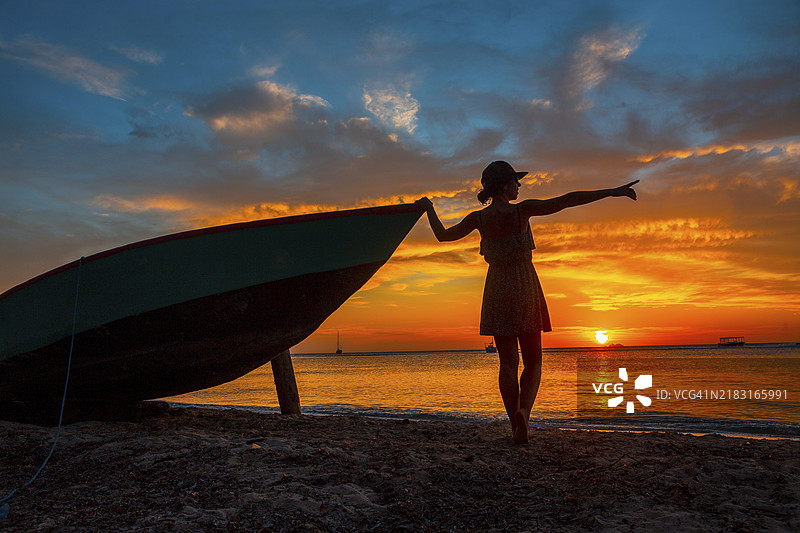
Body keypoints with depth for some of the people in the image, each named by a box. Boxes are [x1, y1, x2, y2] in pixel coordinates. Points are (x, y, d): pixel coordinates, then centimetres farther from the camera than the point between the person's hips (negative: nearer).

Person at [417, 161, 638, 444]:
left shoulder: (478, 218, 0)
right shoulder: (522, 210, -9)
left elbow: (442, 234, 11)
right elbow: (568, 200, -13)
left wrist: (429, 208, 27)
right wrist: (613, 192, -10)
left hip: (497, 292, 3)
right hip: (525, 288, -3)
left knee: (508, 362, 6)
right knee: (533, 362, 8)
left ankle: (516, 426, 7)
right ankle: (523, 411, -16)